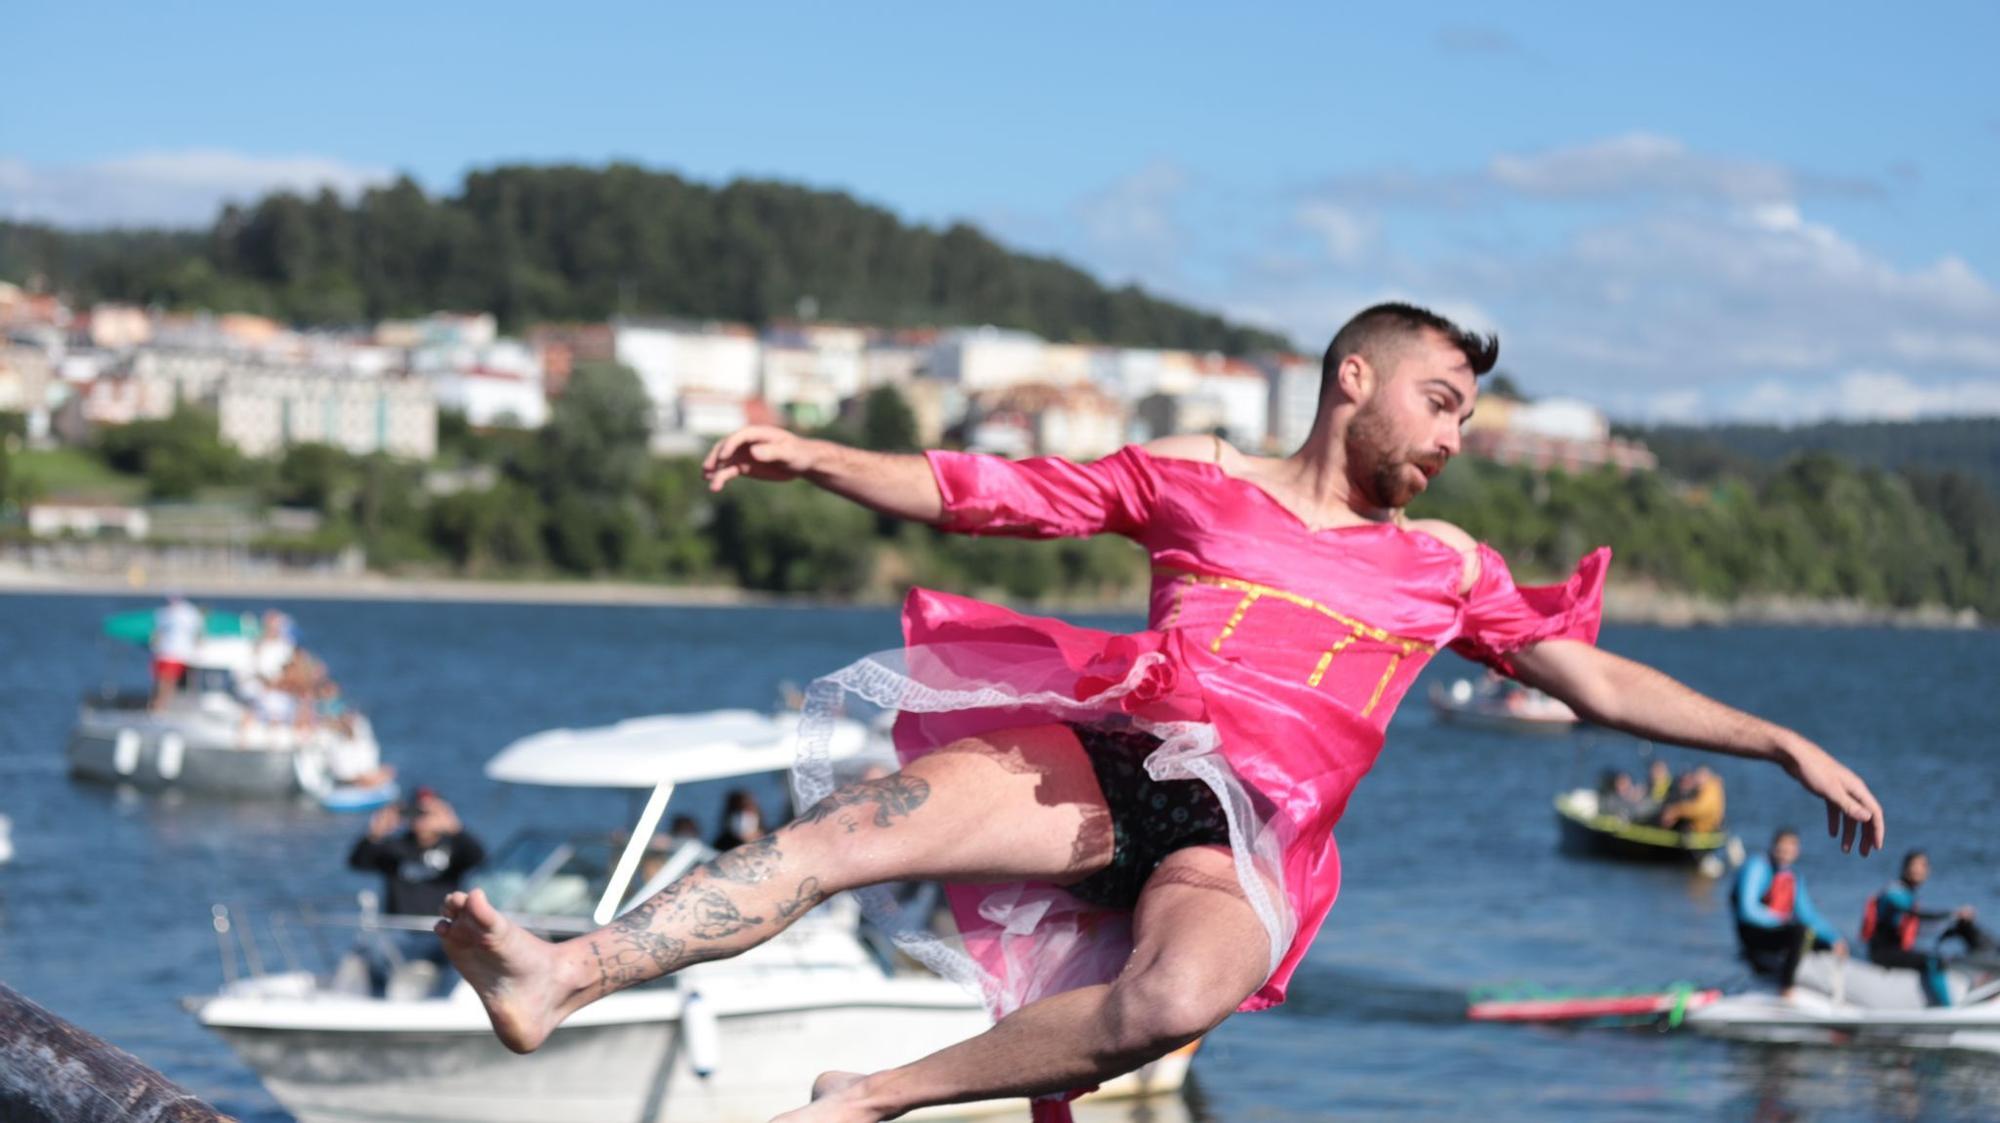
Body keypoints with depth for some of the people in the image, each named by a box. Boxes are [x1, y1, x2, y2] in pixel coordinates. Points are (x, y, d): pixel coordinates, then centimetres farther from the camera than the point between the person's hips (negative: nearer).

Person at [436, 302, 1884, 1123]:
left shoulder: (1444, 569, 22)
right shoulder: (1196, 479, 16)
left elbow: (1601, 680, 23)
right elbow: (973, 491, 13)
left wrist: (1788, 744, 17)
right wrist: (814, 459, 0)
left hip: (1248, 839, 0)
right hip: (1106, 765, 0)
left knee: (1181, 996, -37)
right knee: (851, 822, -27)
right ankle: (558, 981, -38)